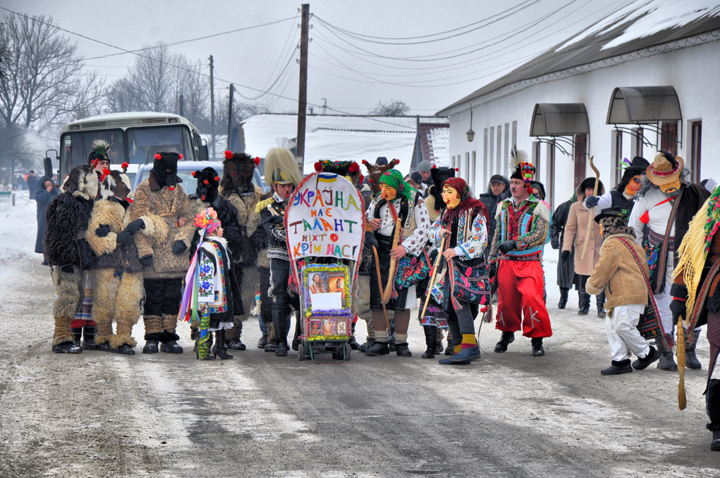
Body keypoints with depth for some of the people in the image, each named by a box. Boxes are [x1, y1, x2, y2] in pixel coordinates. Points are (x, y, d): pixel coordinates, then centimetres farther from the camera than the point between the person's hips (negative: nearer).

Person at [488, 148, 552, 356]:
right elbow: (498, 236, 18)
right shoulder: (504, 206, 12)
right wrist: (493, 261, 13)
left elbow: (540, 235, -16)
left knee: (532, 298, -17)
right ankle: (507, 333, 30)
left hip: (530, 263, -4)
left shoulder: (538, 207, -4)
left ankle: (537, 339, -4)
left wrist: (515, 243, -27)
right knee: (506, 300, 7)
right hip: (506, 262, 4)